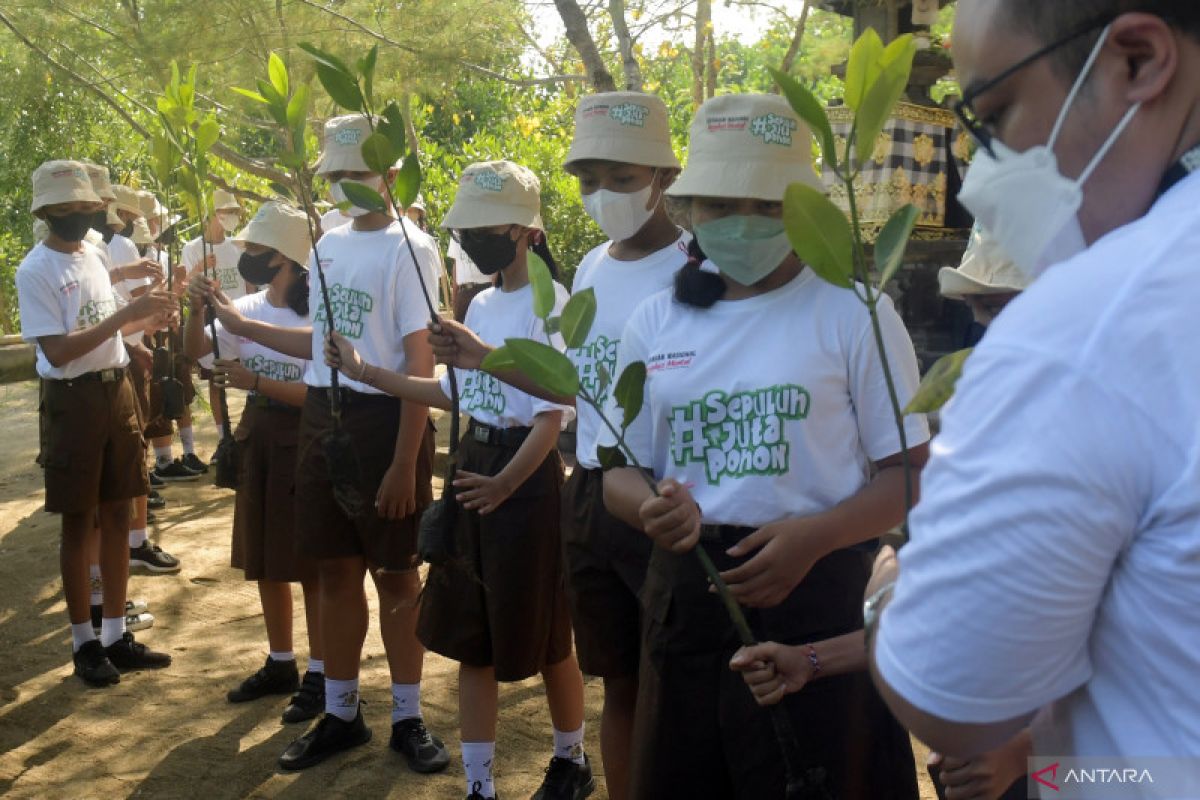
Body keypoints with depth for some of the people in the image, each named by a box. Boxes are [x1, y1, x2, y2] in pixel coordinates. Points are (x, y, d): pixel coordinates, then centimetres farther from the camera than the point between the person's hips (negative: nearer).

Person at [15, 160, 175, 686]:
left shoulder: (92, 256, 11)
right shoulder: (35, 271, -12)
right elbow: (58, 351, -20)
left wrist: (148, 318, 2)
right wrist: (126, 313, -23)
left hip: (118, 390, 7)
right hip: (74, 400, -7)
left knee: (117, 514, 11)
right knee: (79, 523, 3)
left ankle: (116, 635, 22)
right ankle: (84, 642, 17)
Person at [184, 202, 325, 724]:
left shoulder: (314, 317, -16)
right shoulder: (245, 309, 4)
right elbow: (196, 354, 5)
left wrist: (255, 381, -25)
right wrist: (198, 310, -10)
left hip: (302, 439, -7)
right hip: (256, 434, 7)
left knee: (309, 563, 2)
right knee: (264, 559, 15)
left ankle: (319, 674, 15)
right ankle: (280, 664, 30)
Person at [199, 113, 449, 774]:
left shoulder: (409, 248, -11)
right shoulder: (328, 245, 12)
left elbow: (420, 362, -15)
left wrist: (404, 463, -18)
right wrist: (243, 327, 14)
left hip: (383, 421, -7)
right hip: (322, 418, 7)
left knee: (395, 572, 4)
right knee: (336, 570, 14)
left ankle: (407, 718, 21)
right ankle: (340, 714, 28)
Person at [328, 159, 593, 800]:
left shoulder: (548, 303, -13)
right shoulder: (481, 305, 11)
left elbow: (554, 414, -18)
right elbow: (454, 393, 15)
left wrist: (508, 482, -30)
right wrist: (365, 373, 10)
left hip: (528, 473, -8)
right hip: (472, 464, 8)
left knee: (542, 633, 7)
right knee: (470, 633, 10)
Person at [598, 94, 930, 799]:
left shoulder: (854, 313, -5)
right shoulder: (654, 324, 6)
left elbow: (911, 473, -4)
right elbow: (622, 471, 11)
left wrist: (813, 536, -21)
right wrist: (651, 504, -13)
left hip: (820, 598, -3)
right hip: (686, 597, 4)